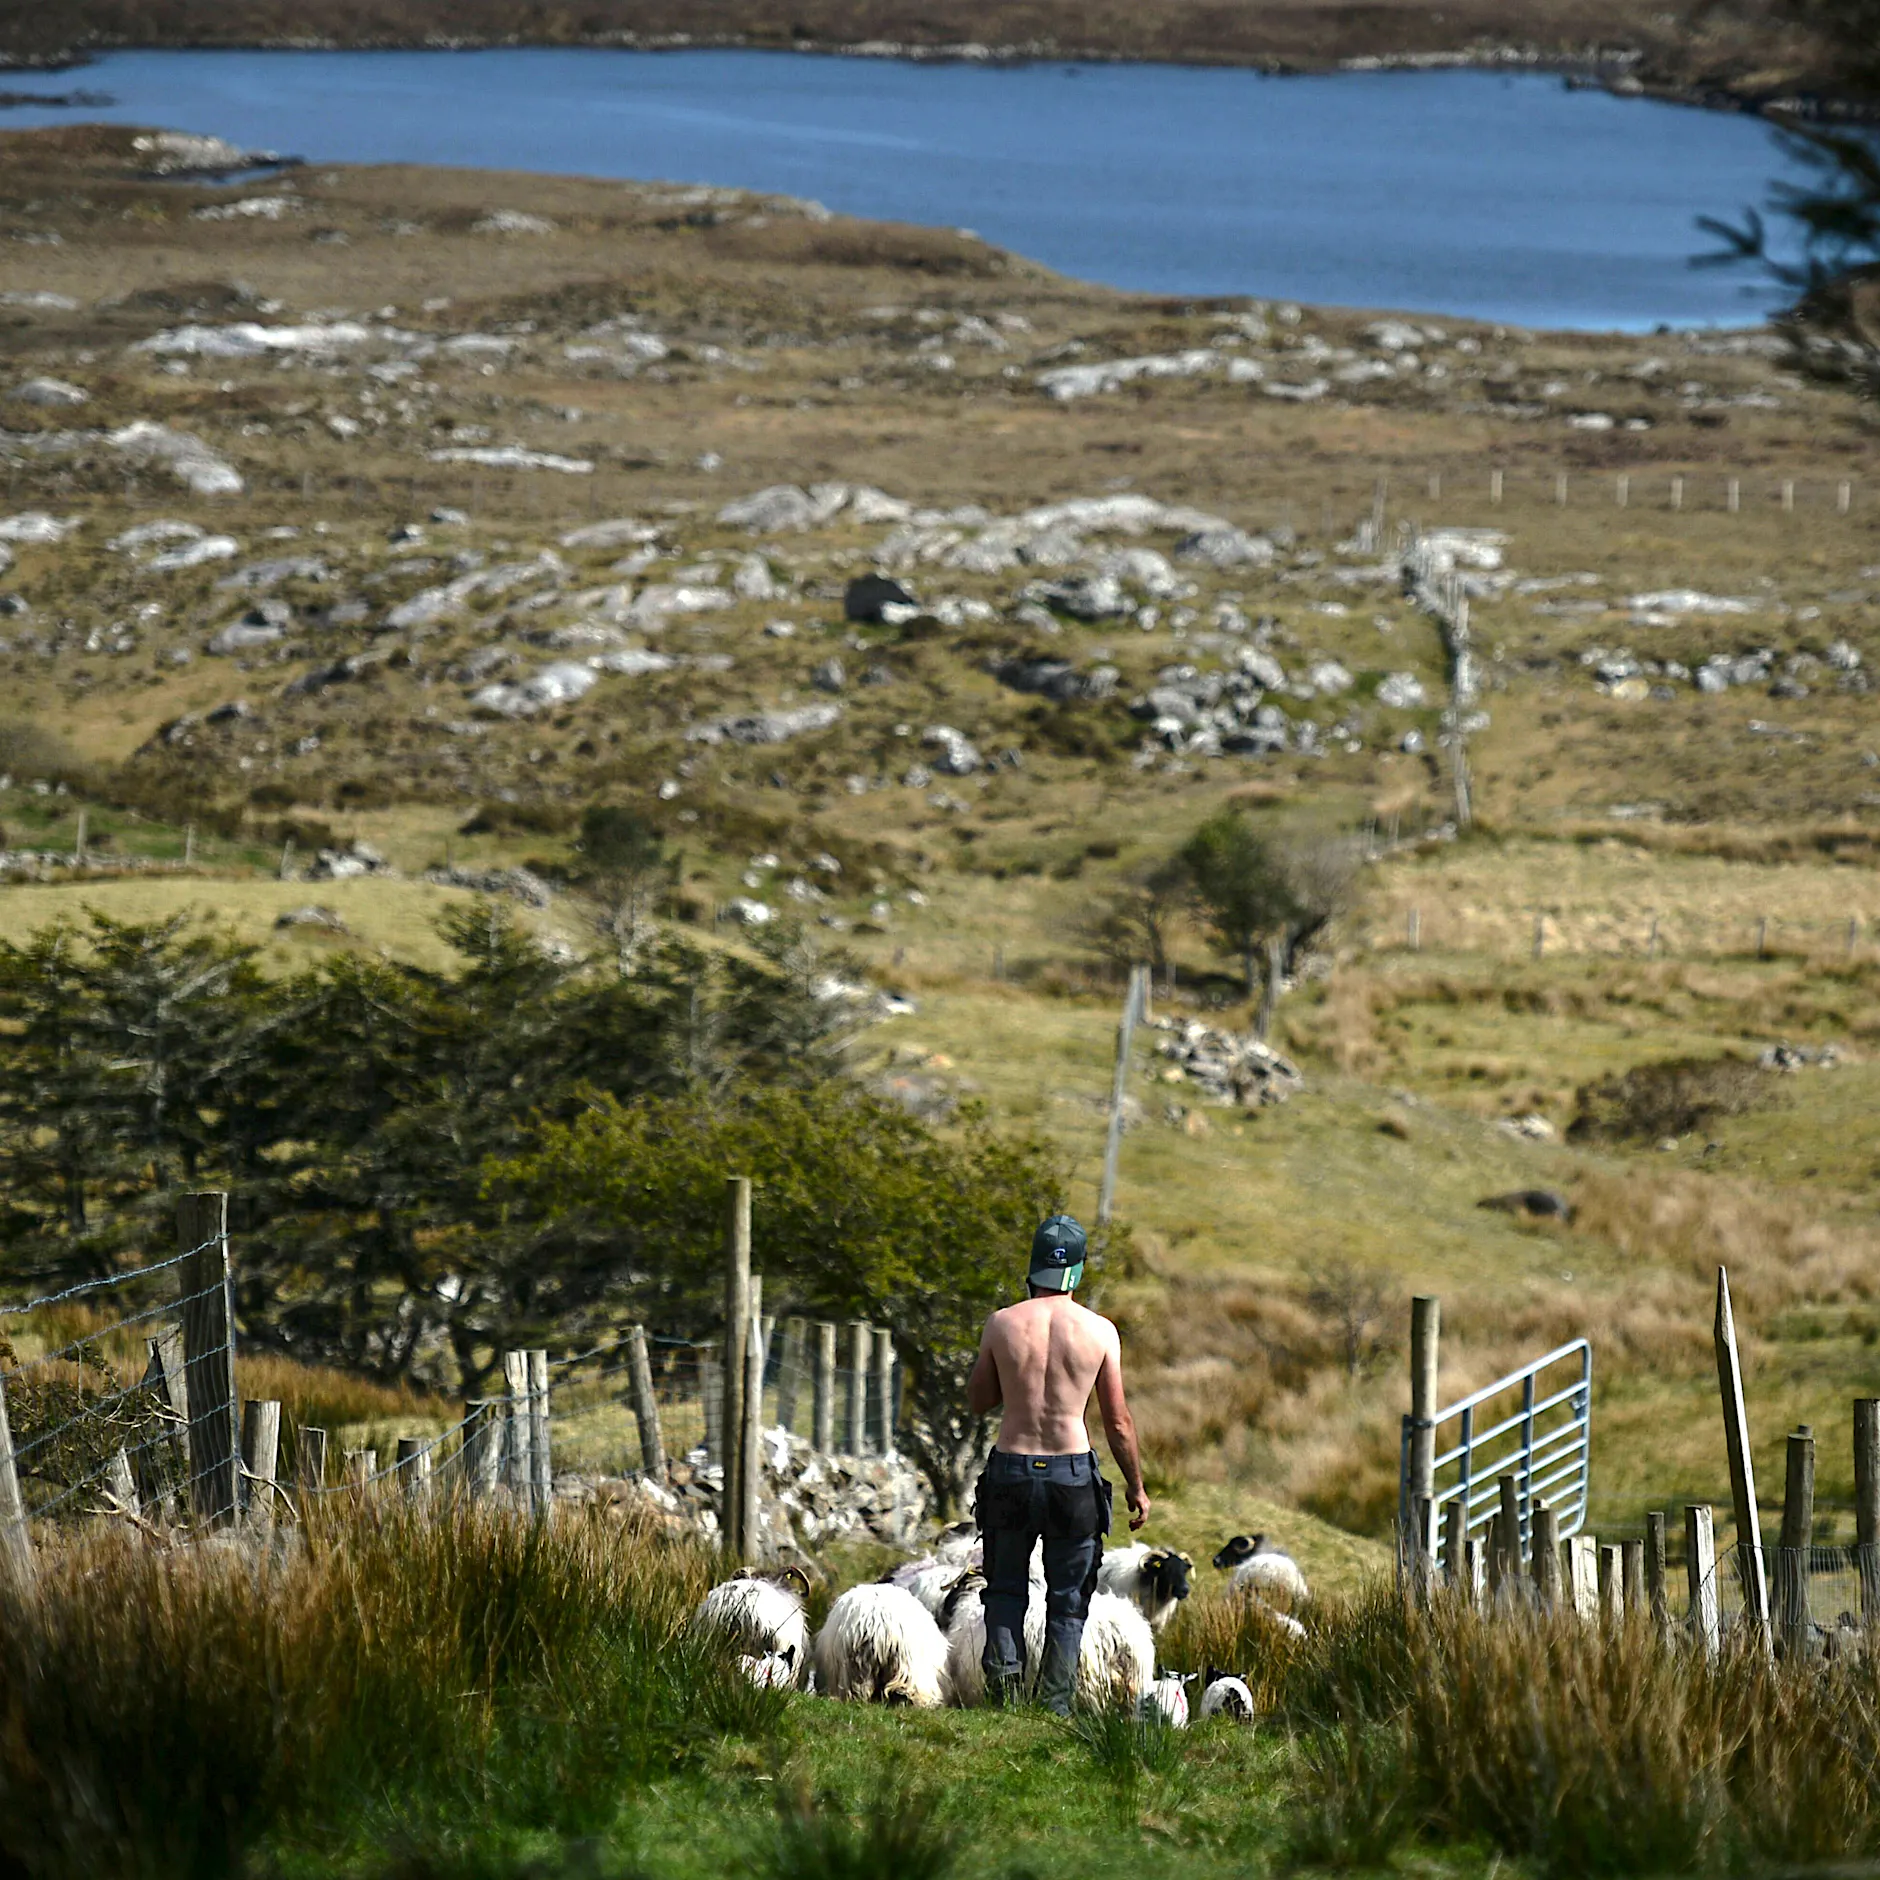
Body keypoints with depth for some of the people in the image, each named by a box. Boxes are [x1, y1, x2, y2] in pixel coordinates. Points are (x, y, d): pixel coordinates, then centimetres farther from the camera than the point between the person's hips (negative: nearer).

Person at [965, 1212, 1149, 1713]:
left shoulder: (1003, 1324, -4)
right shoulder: (1100, 1332, -5)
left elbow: (978, 1402, 8)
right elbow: (1118, 1422, 0)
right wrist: (1136, 1486, 11)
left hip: (1011, 1470, 1)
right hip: (1073, 1473, -1)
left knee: (1005, 1589, 18)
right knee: (1068, 1598, 11)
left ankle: (1004, 1673, -3)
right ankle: (1054, 1703, 7)